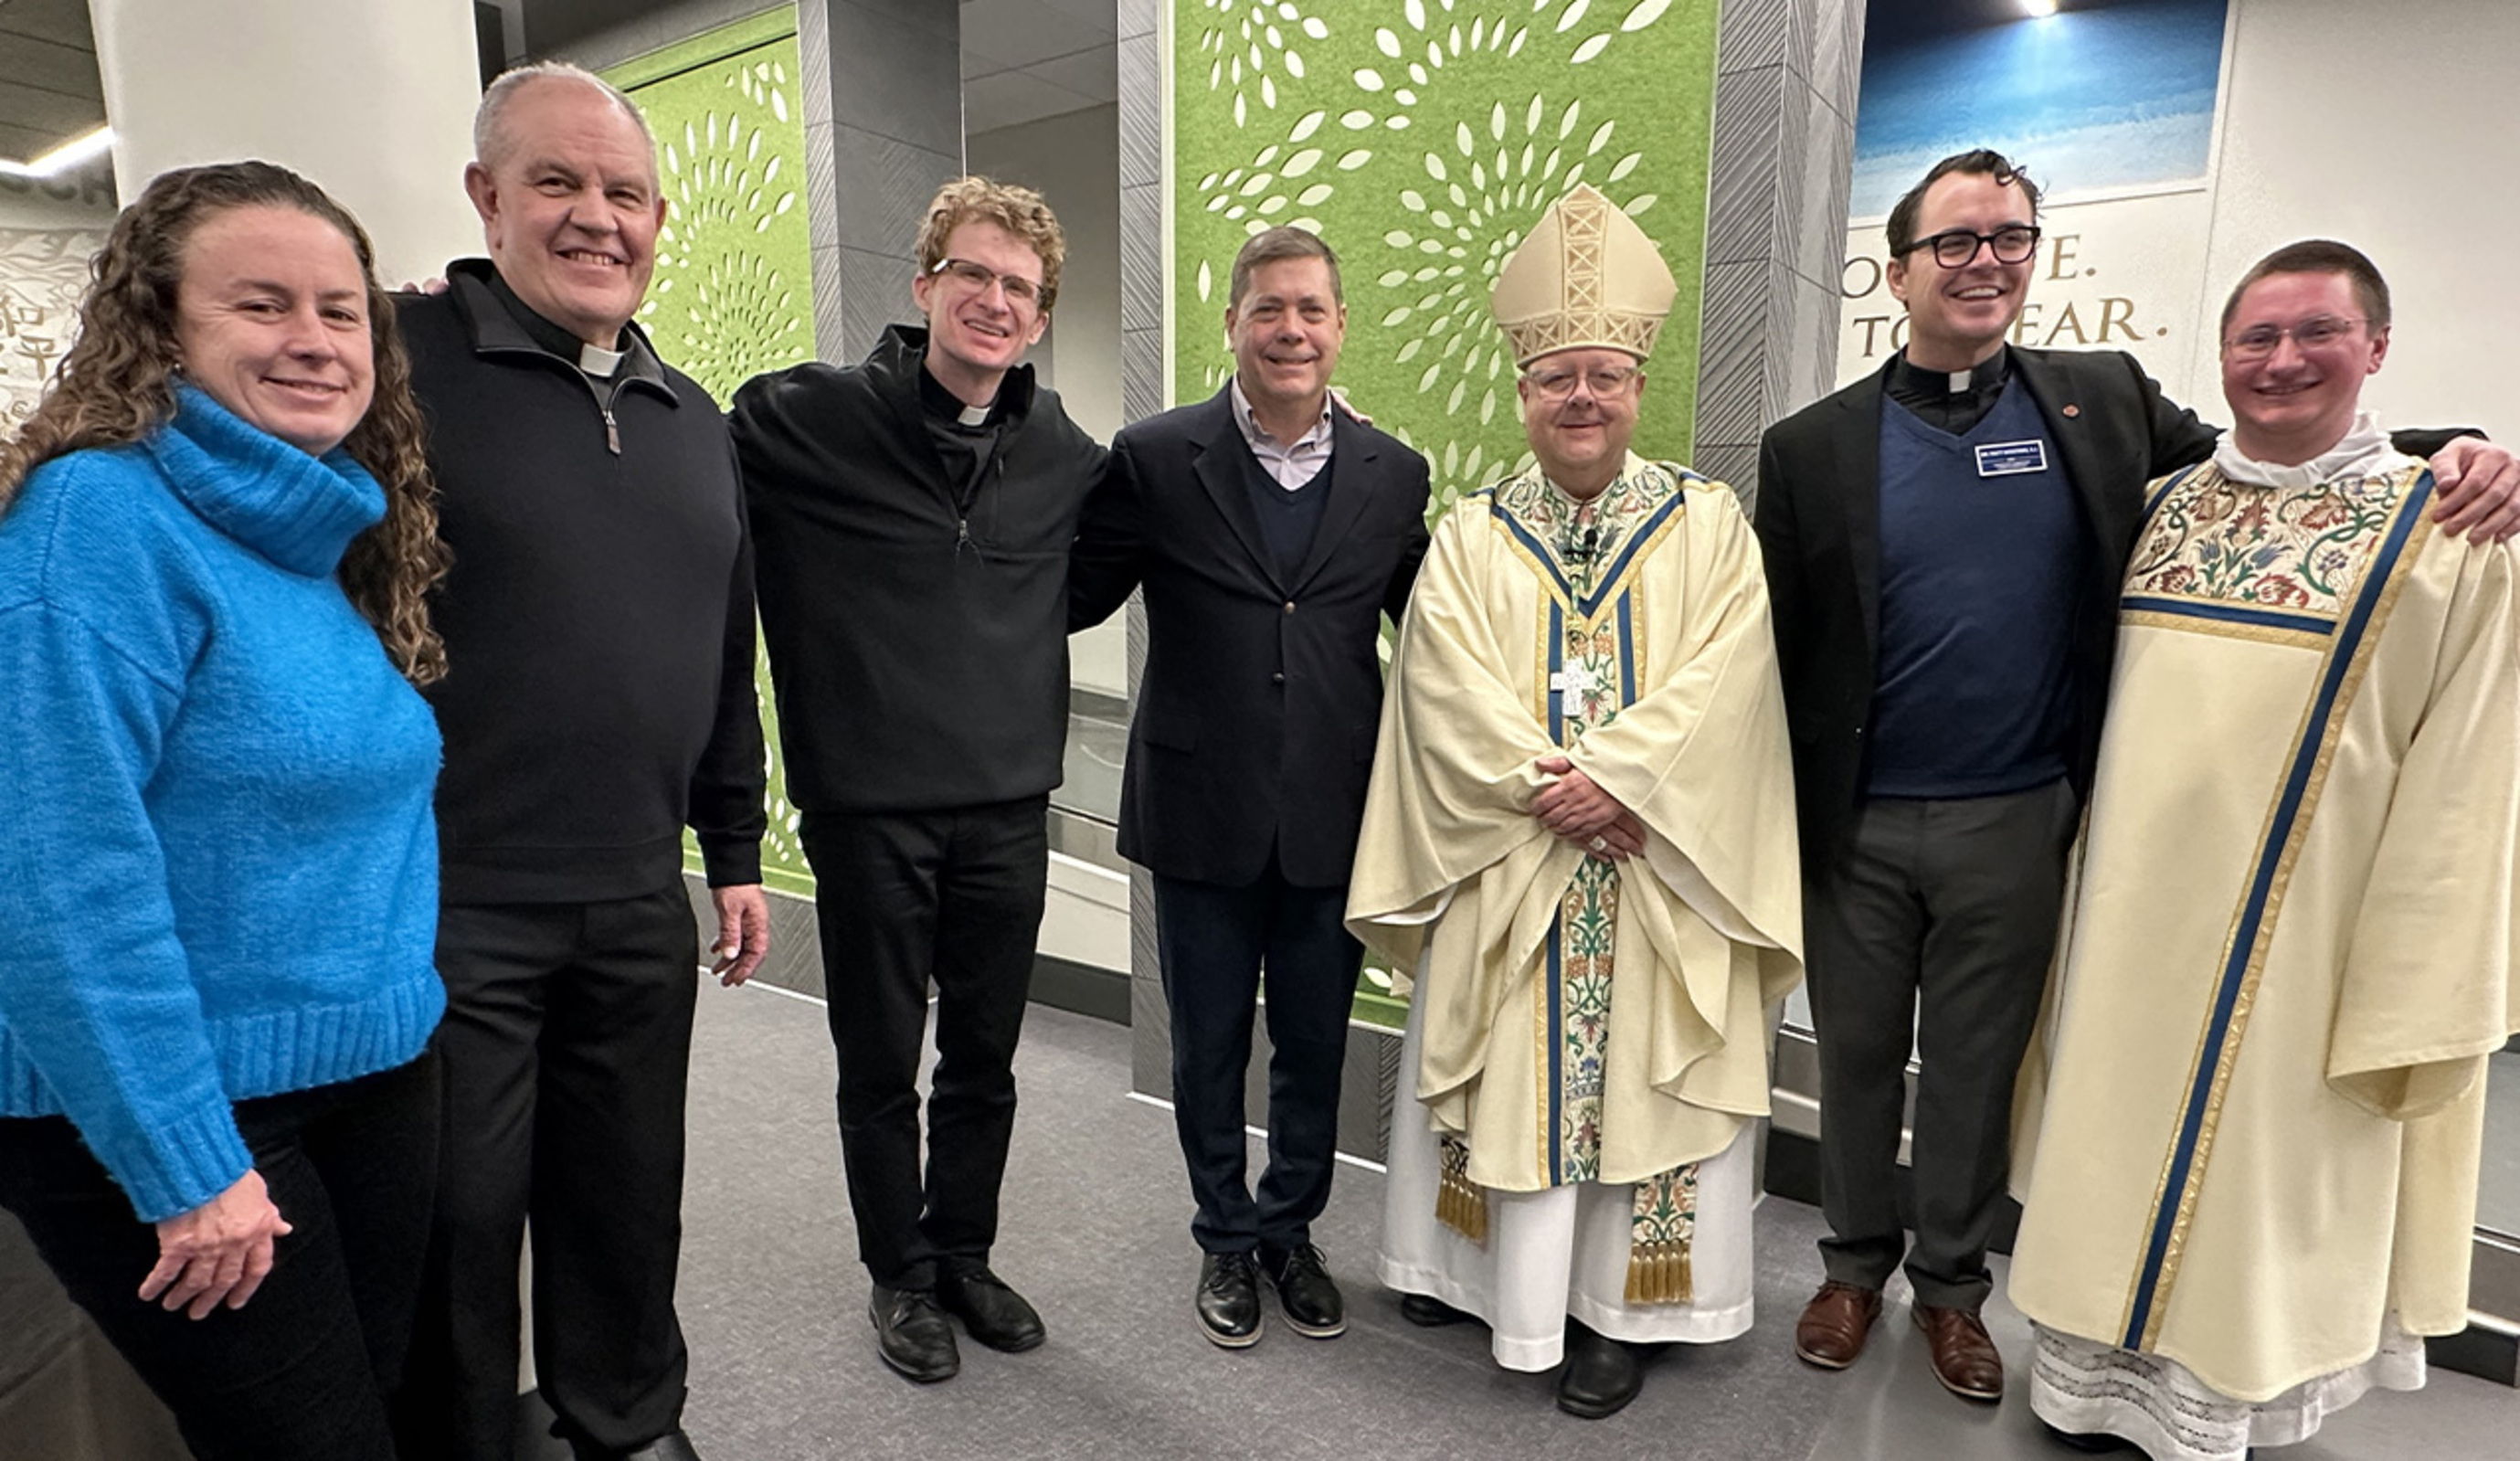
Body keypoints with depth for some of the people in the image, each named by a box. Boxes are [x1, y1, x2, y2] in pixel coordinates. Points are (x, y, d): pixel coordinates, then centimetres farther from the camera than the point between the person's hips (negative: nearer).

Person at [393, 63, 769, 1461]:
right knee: (455, 1222, 12)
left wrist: (735, 852, 15)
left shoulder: (694, 420, 12)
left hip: (638, 905, 5)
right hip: (442, 901, -5)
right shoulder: (402, 359, -7)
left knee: (628, 1191, 20)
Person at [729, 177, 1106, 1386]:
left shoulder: (1065, 457, 6)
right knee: (880, 1066, 12)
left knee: (984, 1061, 16)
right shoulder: (807, 419, -7)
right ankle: (900, 1276, 34)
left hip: (1009, 810, 3)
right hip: (867, 810, -3)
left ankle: (964, 1255, 38)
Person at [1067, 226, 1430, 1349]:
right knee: (1208, 1047, 14)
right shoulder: (1155, 460, -4)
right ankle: (1226, 1240, 38)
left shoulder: (1393, 476, 2)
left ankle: (1290, 1230, 41)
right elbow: (1071, 599, -2)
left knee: (1315, 1047, 16)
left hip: (1333, 819, 2)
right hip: (1203, 814, -1)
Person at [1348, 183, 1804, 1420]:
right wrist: (1552, 789, -17)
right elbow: (1450, 689, -6)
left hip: (1656, 876, 0)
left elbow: (1719, 680, -8)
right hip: (1504, 867, 1)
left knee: (1632, 1074, 6)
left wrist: (1613, 776, -19)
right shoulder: (1469, 537, 5)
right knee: (1502, 1069, 11)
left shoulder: (1709, 525, 4)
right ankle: (1476, 1262, 31)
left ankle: (1614, 1308, 23)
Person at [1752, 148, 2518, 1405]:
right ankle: (1855, 1267, 37)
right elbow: (1775, 650, -3)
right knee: (1856, 1060, 15)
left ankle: (1952, 1286, 37)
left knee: (1976, 1069, 15)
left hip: (2015, 827, 1)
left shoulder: (2102, 400, 3)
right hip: (1852, 829, -1)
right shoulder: (1812, 448, -3)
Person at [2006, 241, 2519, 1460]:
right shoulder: (2154, 510, 6)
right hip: (2125, 926, 4)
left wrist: (2411, 1008, -10)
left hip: (2293, 950, -4)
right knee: (2110, 1159, 15)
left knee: (2251, 1173, 9)